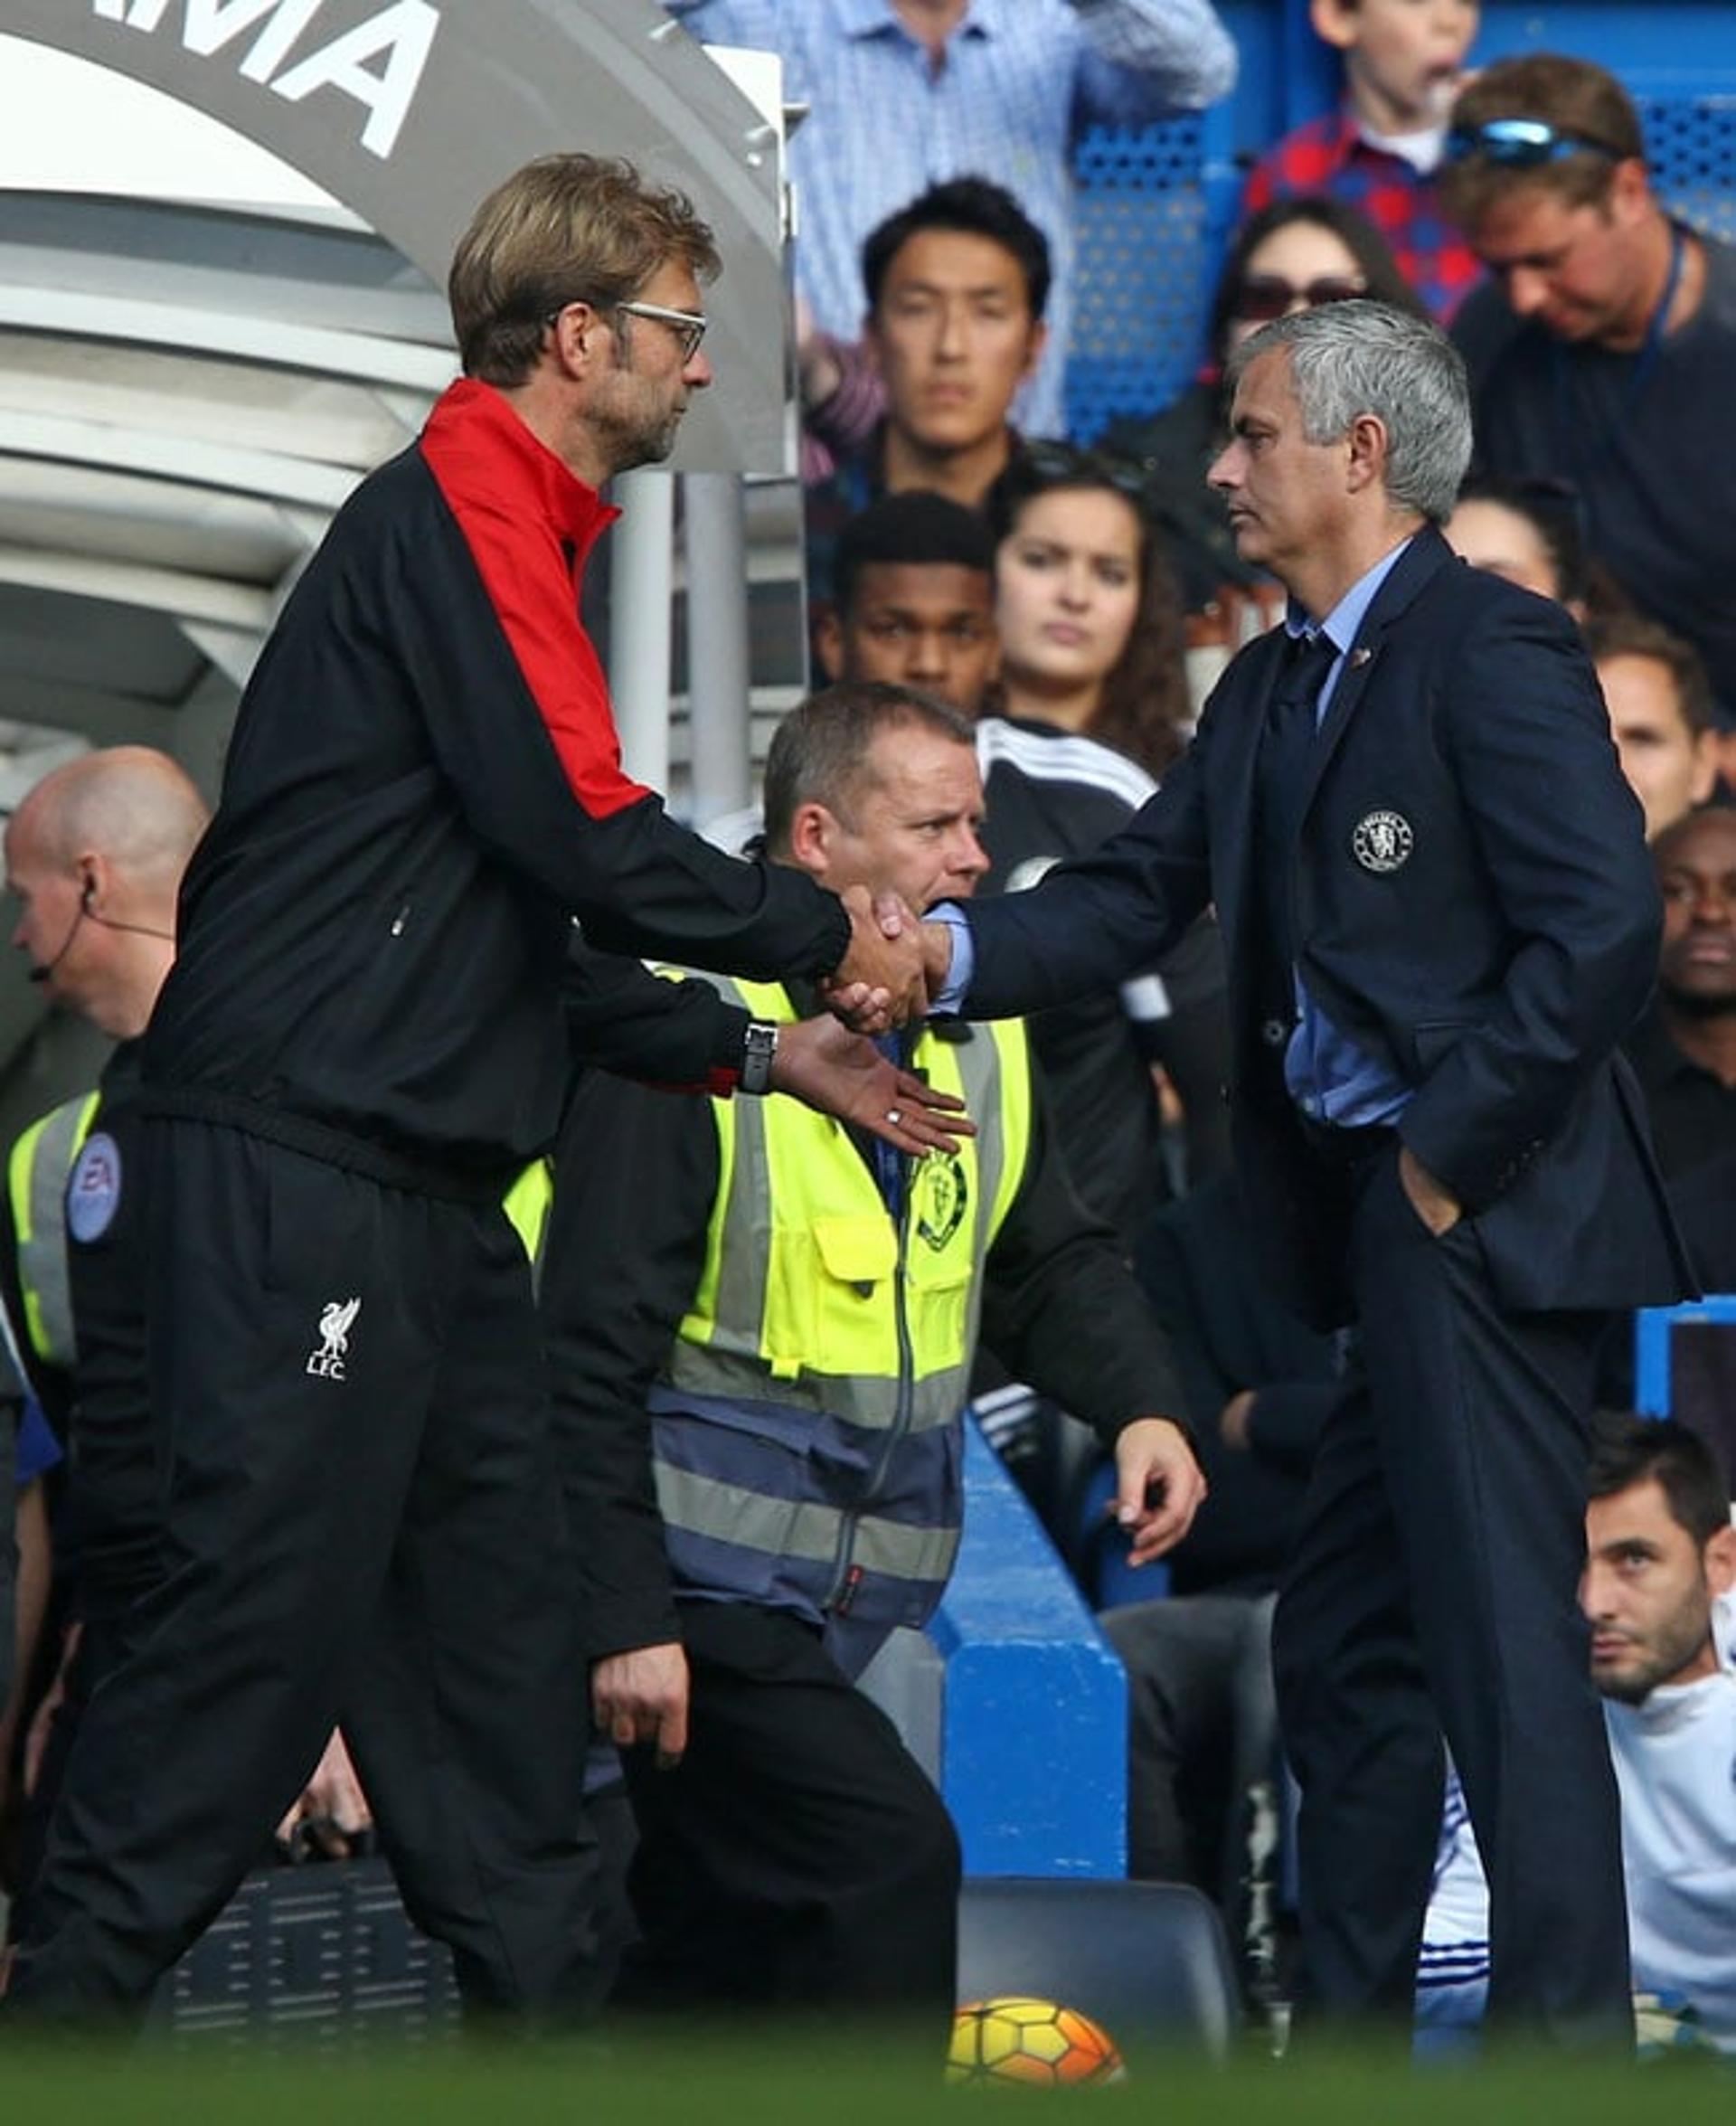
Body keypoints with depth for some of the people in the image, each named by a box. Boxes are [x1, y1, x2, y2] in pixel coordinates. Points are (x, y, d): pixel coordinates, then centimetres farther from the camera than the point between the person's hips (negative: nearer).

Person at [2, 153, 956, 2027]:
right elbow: (580, 830, -19)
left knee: (491, 1628, 10)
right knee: (264, 1607, -12)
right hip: (301, 1165, -10)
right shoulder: (459, 507, -9)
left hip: (422, 1195, 10)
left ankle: (541, 2027, 13)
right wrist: (822, 937, -5)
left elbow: (539, 915, 27)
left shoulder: (513, 531, 22)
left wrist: (763, 1056, 19)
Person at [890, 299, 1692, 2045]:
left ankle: (1564, 2047, -10)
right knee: (1344, 1646, 15)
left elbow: (1601, 933, -20)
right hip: (1377, 1238, 10)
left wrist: (1446, 1153, -16)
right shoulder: (1276, 686, 17)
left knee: (1503, 1650, -11)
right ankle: (1342, 2039, 23)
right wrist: (952, 952, -6)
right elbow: (1136, 898, 12)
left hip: (1480, 1222, -10)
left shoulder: (1490, 652, -12)